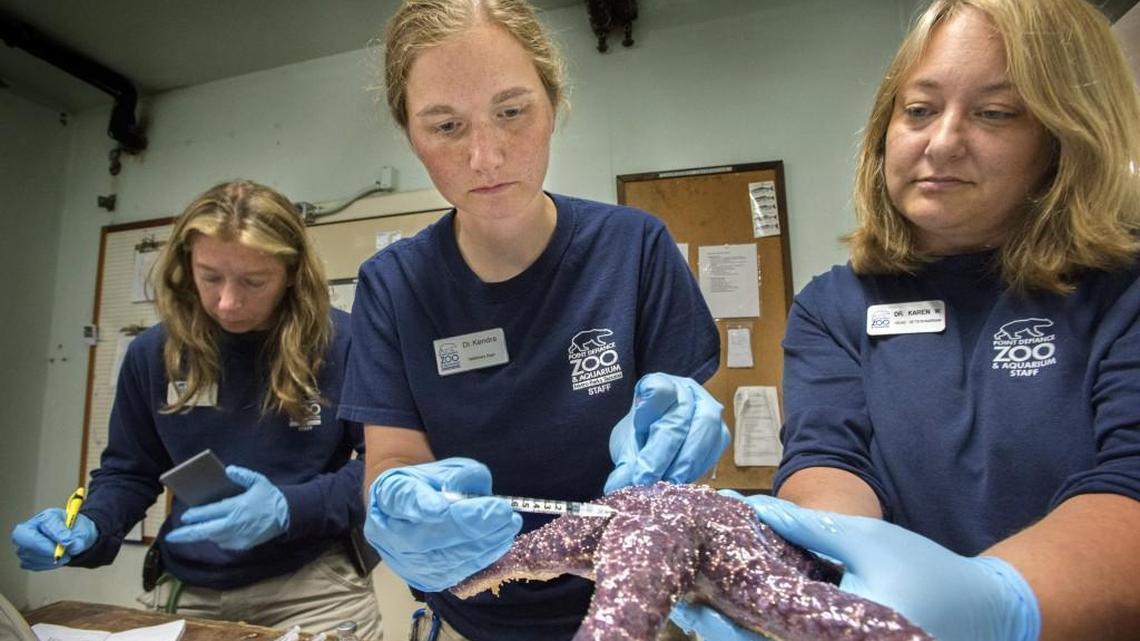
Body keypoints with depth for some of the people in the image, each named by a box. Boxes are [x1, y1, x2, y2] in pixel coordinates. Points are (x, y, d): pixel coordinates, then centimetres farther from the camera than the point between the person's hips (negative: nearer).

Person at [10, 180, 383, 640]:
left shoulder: (341, 344, -14)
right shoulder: (153, 353, 0)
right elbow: (129, 473, 11)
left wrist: (290, 508, -25)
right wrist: (89, 527, -9)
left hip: (312, 587, -3)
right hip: (193, 591, 4)